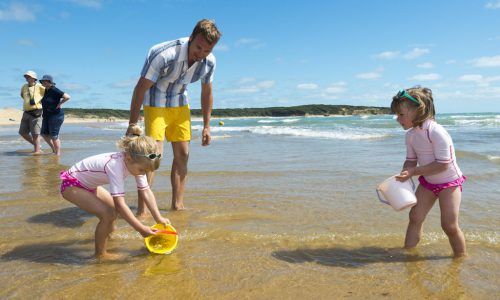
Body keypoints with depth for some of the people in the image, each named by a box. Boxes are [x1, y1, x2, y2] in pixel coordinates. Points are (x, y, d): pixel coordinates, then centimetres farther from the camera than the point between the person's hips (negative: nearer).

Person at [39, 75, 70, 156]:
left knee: (54, 136, -5)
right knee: (44, 134, 12)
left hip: (56, 115, -9)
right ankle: (54, 149, 26)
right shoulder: (46, 91, 10)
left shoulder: (55, 90, -16)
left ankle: (58, 154, 5)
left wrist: (59, 104, -15)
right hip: (47, 116, 9)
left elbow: (67, 97, -25)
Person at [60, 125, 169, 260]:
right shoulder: (115, 165, -38)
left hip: (87, 184, 9)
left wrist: (158, 218, -12)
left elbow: (146, 191, -8)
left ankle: (107, 234, 46)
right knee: (108, 214, -22)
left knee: (114, 206, 19)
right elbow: (120, 203, -40)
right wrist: (141, 229, -38)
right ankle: (100, 253, -2)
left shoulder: (136, 162, -14)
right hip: (71, 185, -9)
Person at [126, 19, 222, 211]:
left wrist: (207, 126, 3)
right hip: (156, 103, -5)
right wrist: (132, 126, -21)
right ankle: (142, 209, -12)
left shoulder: (209, 62, -13)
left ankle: (178, 205, 11)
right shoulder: (164, 55, -30)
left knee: (182, 154, 3)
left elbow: (207, 93, 3)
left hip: (180, 103, 6)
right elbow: (141, 88, -23)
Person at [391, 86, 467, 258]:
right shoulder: (411, 134, -5)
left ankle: (462, 258, 19)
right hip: (427, 181, 7)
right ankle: (408, 250, 17)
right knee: (415, 216, 4)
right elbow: (411, 160, 2)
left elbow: (443, 164, -30)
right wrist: (403, 175, -17)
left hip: (449, 182, -7)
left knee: (449, 226, -4)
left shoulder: (436, 132, -29)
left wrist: (414, 171, -30)